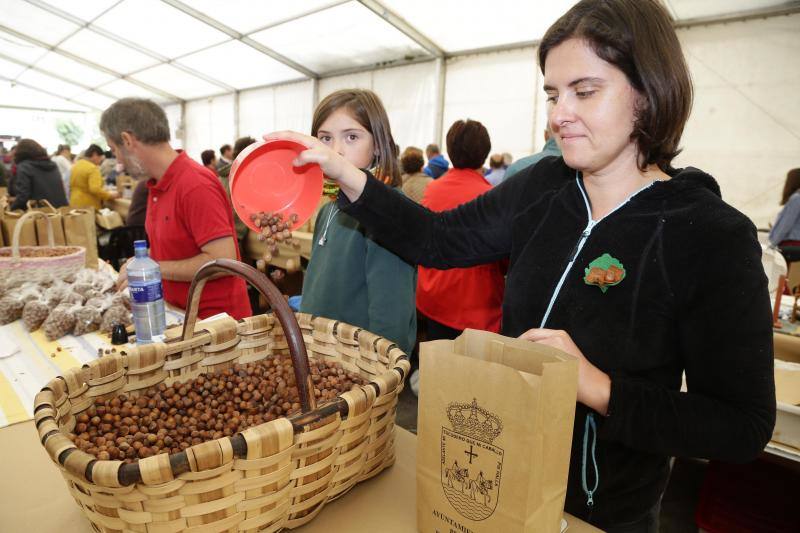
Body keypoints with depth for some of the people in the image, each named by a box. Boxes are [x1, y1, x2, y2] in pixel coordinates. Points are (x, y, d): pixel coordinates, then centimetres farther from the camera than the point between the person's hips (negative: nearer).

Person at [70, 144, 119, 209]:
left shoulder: (75, 165, 12)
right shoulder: (93, 168, -15)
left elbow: (71, 185, 22)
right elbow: (95, 189, -26)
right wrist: (110, 195, -16)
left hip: (75, 203, 9)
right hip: (89, 205, -9)